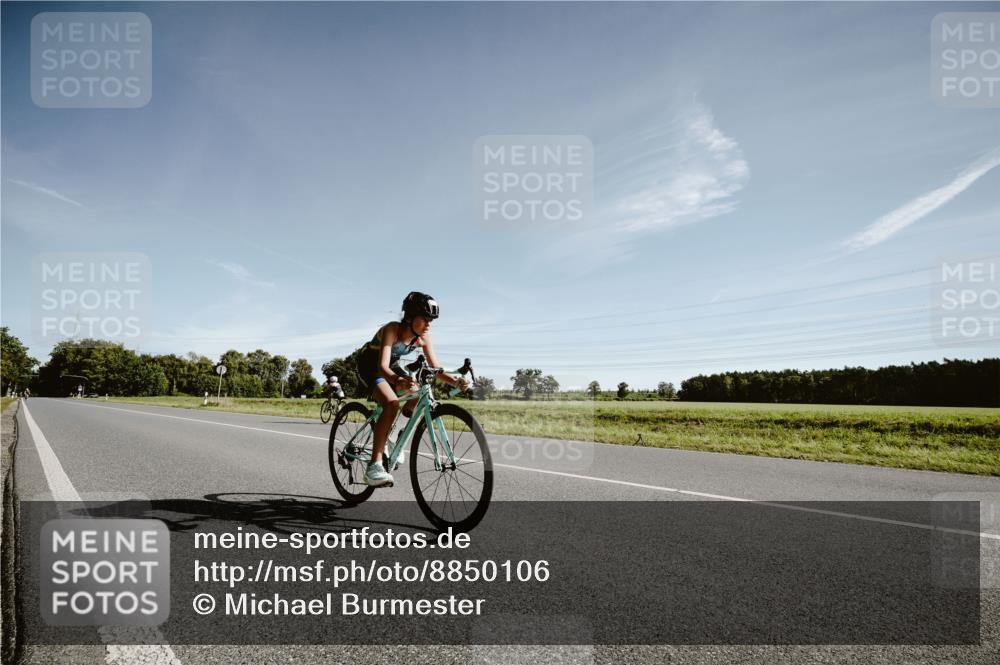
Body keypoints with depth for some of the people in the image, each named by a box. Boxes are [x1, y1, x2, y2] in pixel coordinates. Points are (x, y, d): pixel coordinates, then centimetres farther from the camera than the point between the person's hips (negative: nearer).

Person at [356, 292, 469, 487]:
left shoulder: (423, 337, -16)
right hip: (369, 365, -7)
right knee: (391, 403, -30)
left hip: (392, 366, 7)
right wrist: (398, 381, -64)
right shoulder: (392, 330, -33)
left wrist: (454, 381, -35)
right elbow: (382, 366, -43)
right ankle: (374, 466, -31)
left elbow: (435, 368, -16)